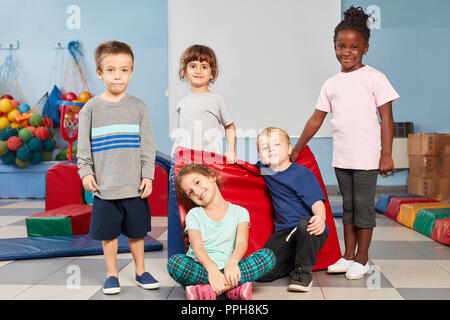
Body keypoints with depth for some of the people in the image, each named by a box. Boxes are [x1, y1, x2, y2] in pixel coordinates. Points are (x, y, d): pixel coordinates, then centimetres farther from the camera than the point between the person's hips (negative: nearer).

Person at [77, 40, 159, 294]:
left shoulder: (138, 107, 2)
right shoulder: (91, 108, 1)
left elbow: (148, 145, 3)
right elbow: (84, 146, 3)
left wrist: (148, 175, -2)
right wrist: (86, 171, -8)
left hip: (135, 184, 1)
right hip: (104, 185, 0)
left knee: (136, 231, 11)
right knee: (108, 232, 8)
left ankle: (141, 271, 28)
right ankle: (112, 274, 24)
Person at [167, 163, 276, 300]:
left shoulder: (239, 212, 11)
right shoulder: (193, 215, 10)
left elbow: (242, 242, -7)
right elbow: (198, 249, -7)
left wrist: (232, 262, -31)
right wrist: (212, 268, -30)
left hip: (228, 270, 1)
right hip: (201, 268, -1)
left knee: (268, 255, -22)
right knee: (174, 262, -30)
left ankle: (208, 290, -29)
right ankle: (232, 288, -31)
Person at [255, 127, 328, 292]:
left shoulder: (302, 173, -6)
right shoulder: (265, 170, 12)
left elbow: (316, 201, -18)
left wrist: (320, 217, -40)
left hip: (308, 231, -4)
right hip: (284, 233, 4)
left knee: (305, 223, -42)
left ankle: (303, 271, -17)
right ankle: (295, 261, 11)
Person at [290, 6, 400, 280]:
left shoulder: (374, 78, -4)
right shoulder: (331, 84, 10)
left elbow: (387, 118, -6)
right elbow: (316, 119, 14)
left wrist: (387, 154, -11)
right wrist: (296, 150, 14)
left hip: (367, 157, -5)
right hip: (341, 157, 5)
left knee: (363, 206, 2)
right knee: (348, 206, 13)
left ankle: (362, 259, 14)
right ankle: (348, 257, 23)